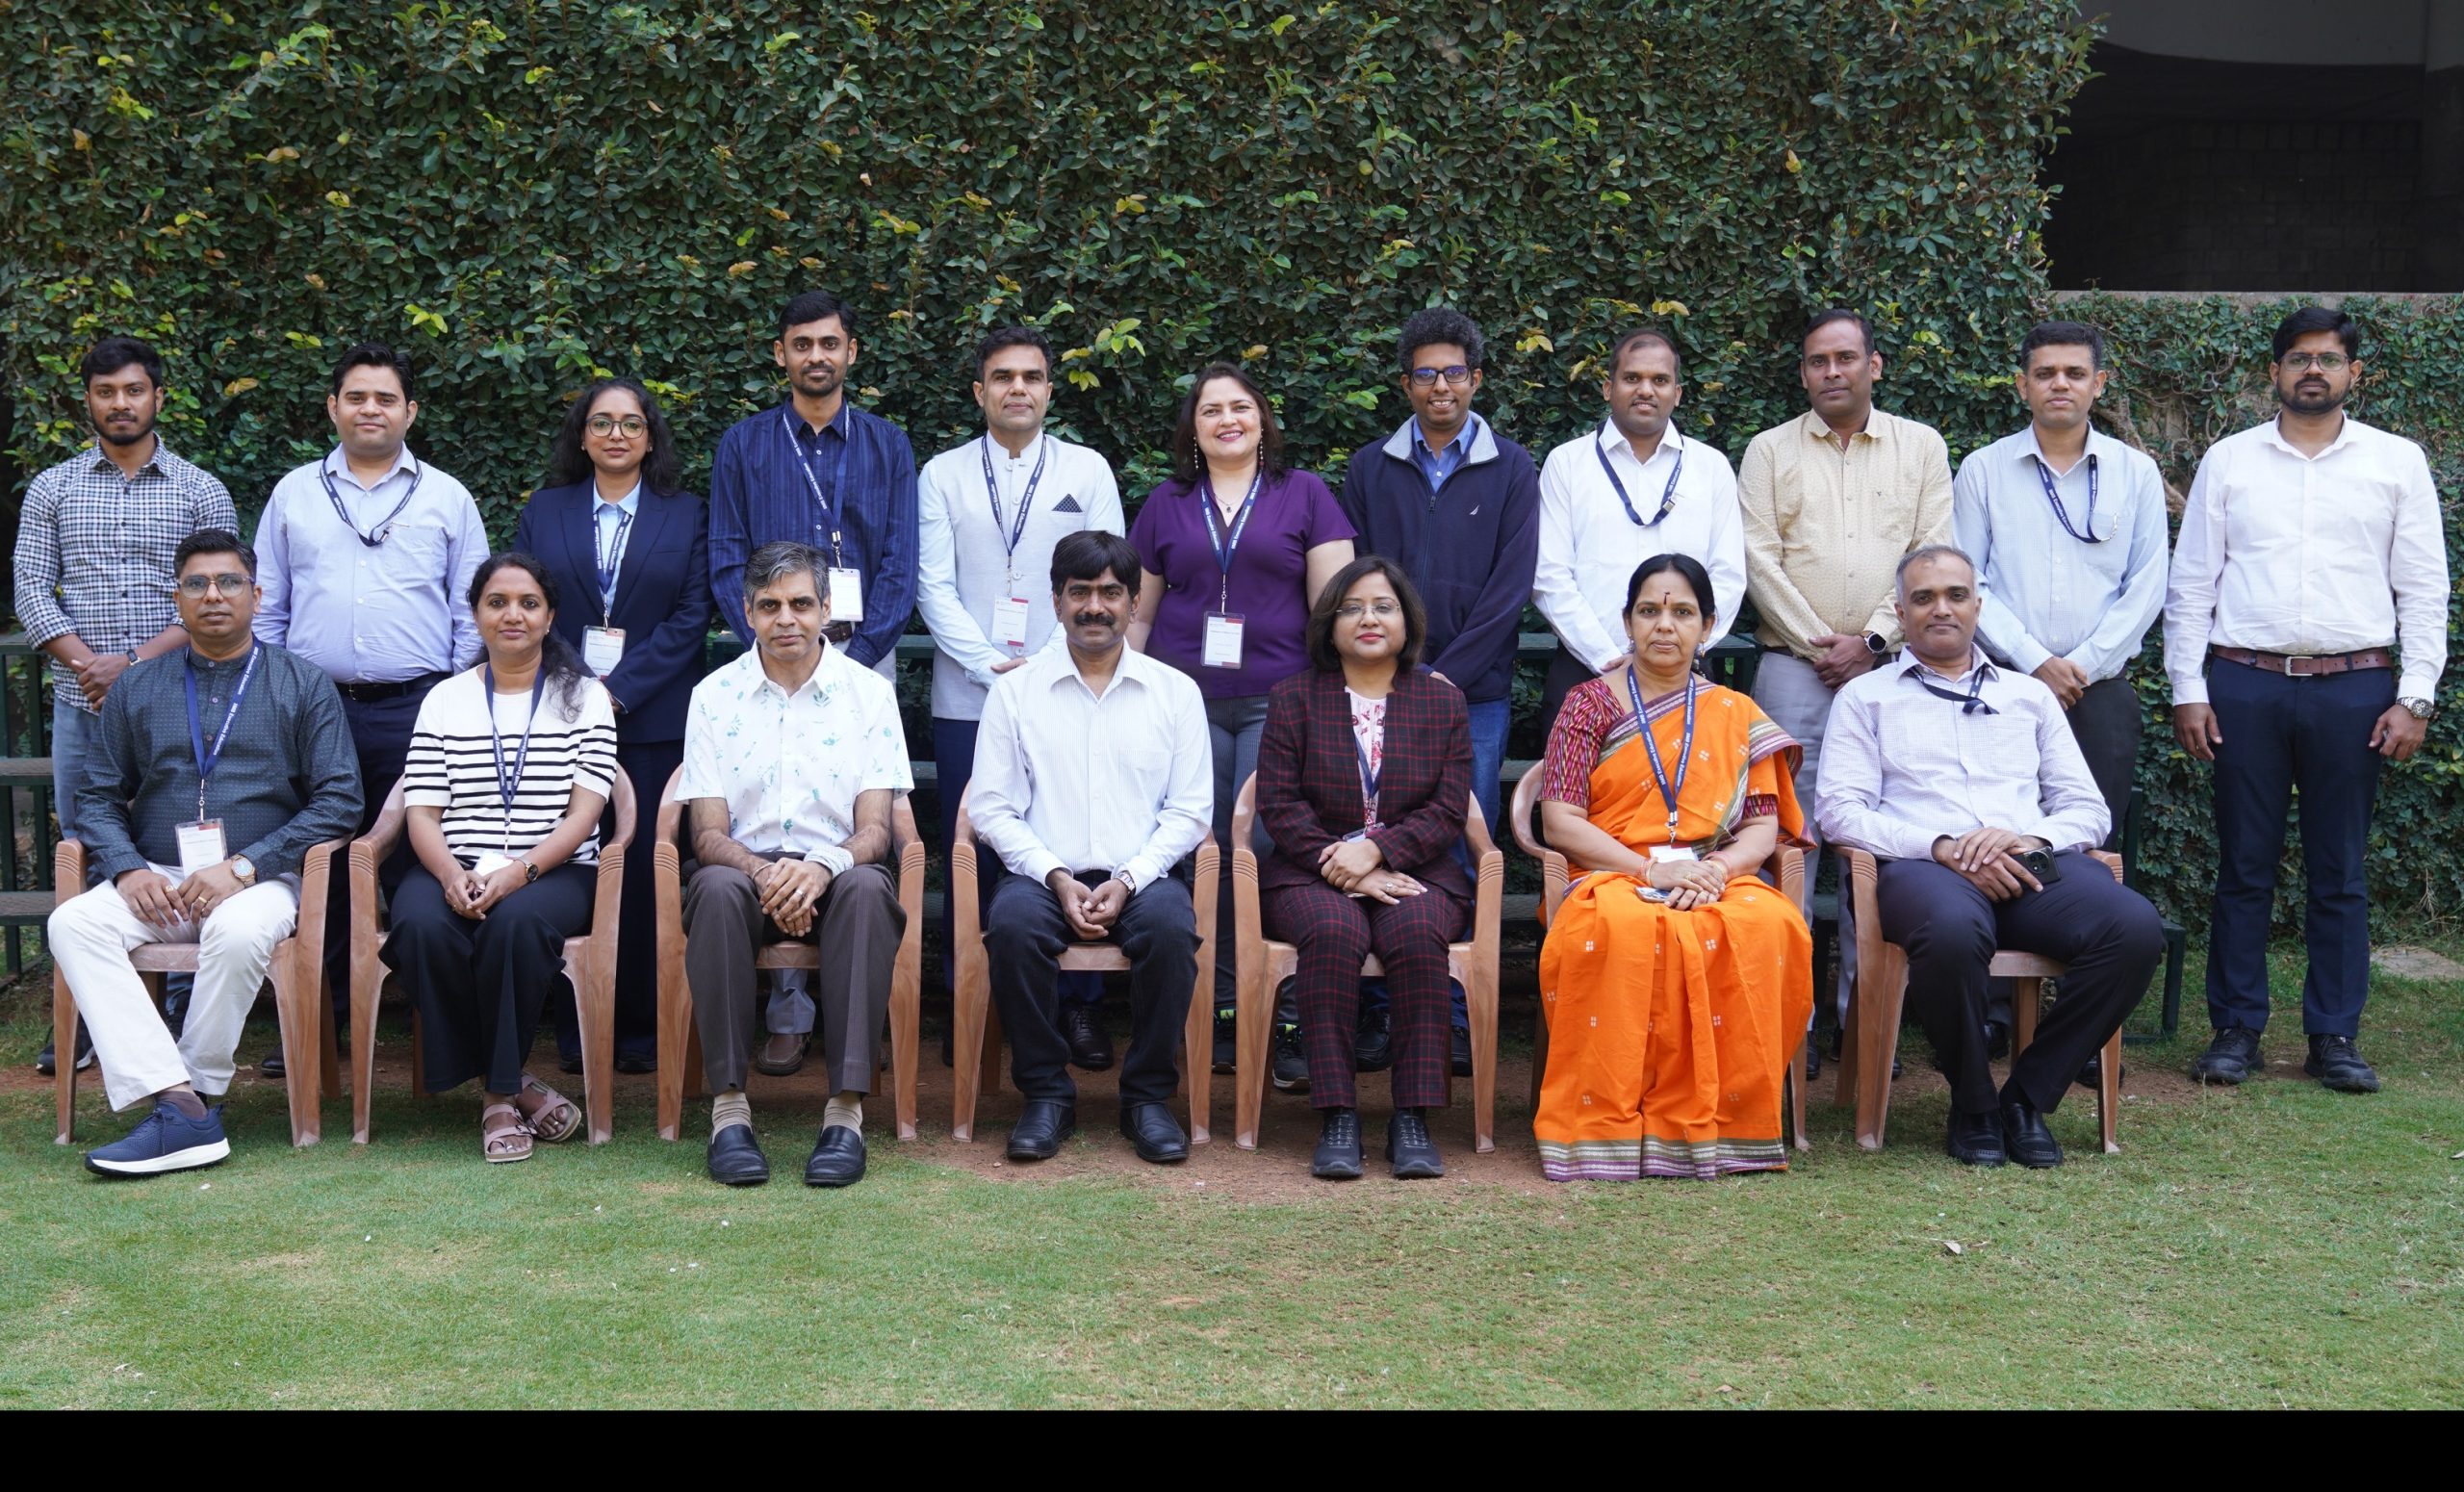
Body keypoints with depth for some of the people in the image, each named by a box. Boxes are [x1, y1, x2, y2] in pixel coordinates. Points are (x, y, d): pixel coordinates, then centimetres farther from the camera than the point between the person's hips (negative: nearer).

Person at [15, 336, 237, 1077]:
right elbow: (31, 590, 5)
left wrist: (135, 663, -12)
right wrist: (86, 665, -10)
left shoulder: (201, 492, 5)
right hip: (81, 704, 2)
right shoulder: (53, 490, 10)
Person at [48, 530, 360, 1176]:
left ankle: (198, 1091, -19)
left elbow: (338, 801, -1)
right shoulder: (136, 688, 17)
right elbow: (97, 796, 13)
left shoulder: (304, 686, 8)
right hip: (155, 881, 3)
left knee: (237, 931, -37)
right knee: (73, 924, -27)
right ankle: (179, 1107, -36)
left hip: (261, 879, -3)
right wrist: (129, 869, -8)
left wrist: (244, 867, -12)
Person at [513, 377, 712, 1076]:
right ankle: (573, 1029, 5)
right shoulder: (543, 512, 14)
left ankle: (642, 1029, 6)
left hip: (651, 719, -1)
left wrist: (618, 689, -8)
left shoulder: (685, 515, 10)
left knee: (644, 870, -2)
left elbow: (690, 618, 1)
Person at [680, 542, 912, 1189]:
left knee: (868, 887, -35)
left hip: (835, 870, 0)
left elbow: (875, 829, -2)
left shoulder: (869, 692, 5)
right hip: (747, 866, 0)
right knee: (716, 887, -34)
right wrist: (765, 874, -22)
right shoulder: (714, 695, 6)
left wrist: (822, 865, -25)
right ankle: (728, 1107, -31)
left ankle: (846, 1109, -35)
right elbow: (708, 834, 0)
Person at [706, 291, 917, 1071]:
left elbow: (900, 566, 4)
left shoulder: (887, 446, 11)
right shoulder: (743, 446, 11)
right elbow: (727, 561, 6)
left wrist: (854, 655, -7)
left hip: (864, 656, 0)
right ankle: (788, 1011, 0)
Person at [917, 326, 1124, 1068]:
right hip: (967, 697, 0)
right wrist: (991, 665, -9)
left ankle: (1077, 1005, 6)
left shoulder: (1087, 471, 10)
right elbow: (933, 586, 3)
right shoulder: (943, 475, 10)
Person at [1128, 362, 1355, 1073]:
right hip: (1185, 703, 2)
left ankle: (1287, 1014, -6)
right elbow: (1136, 613, 18)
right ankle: (1219, 1011, 6)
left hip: (1278, 699, -2)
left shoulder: (1304, 495, 9)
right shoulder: (1166, 505, 15)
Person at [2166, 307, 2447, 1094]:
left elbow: (2424, 590, 5)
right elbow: (2191, 584, 7)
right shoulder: (2228, 461, 7)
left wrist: (2415, 697, -2)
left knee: (2340, 872, 6)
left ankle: (2334, 1036, 13)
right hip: (2244, 682, 0)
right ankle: (2236, 1029, 12)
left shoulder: (2397, 462, 7)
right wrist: (2188, 689, 0)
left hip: (2354, 685, 0)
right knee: (2243, 865, 4)